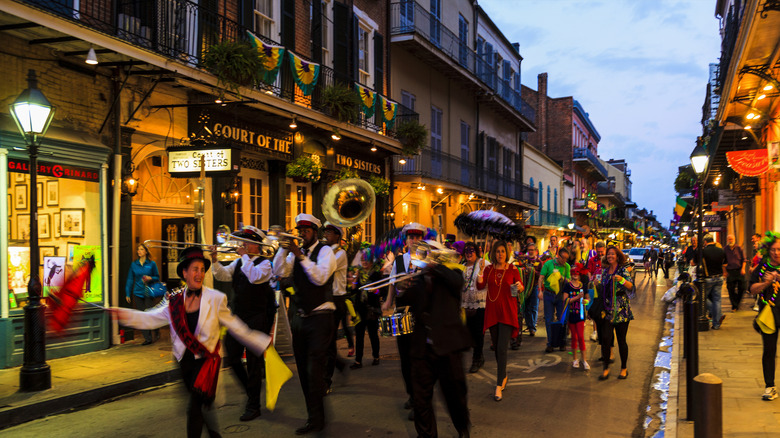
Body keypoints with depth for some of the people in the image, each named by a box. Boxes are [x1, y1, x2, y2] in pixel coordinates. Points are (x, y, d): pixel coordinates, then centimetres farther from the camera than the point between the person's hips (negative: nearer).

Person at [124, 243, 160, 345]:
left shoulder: (152, 264, 1)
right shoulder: (134, 264, 8)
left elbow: (157, 277, 7)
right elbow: (130, 279, 12)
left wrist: (150, 278, -14)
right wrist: (127, 294, 9)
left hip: (148, 293, -3)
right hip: (138, 293, 3)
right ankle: (148, 338, 9)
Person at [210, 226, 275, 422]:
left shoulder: (264, 263, -8)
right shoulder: (238, 262, 11)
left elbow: (254, 277, -27)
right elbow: (223, 275, 1)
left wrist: (244, 256, -19)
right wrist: (214, 260, -14)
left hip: (256, 319, -6)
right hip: (236, 317, 6)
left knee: (253, 362, 0)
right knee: (232, 358, 10)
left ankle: (253, 406, 10)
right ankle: (250, 390, 32)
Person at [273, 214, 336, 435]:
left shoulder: (325, 251, -5)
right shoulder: (295, 252, 11)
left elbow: (320, 277, -20)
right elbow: (279, 272, -2)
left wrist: (300, 255, -22)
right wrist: (284, 249, -13)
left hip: (320, 317, -6)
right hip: (299, 317, 7)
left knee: (314, 370, -9)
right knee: (303, 369, 12)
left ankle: (316, 420, 1)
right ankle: (314, 414, 25)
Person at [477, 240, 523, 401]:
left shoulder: (512, 269, -1)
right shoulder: (488, 269, 5)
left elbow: (521, 287, 2)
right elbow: (480, 286, -4)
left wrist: (519, 287, -20)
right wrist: (480, 272, -20)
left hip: (507, 312, -3)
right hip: (492, 312, 3)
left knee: (502, 348, -11)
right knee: (497, 347, 13)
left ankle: (499, 386, -9)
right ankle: (503, 377, 33)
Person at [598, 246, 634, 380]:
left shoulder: (622, 270, -5)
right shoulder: (605, 271, 10)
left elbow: (631, 287, -21)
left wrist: (622, 280, -41)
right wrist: (602, 308, 17)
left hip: (622, 310, -4)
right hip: (608, 311, 4)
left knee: (621, 340, 3)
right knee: (605, 339, -5)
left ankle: (624, 368, 19)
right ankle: (606, 369, 3)